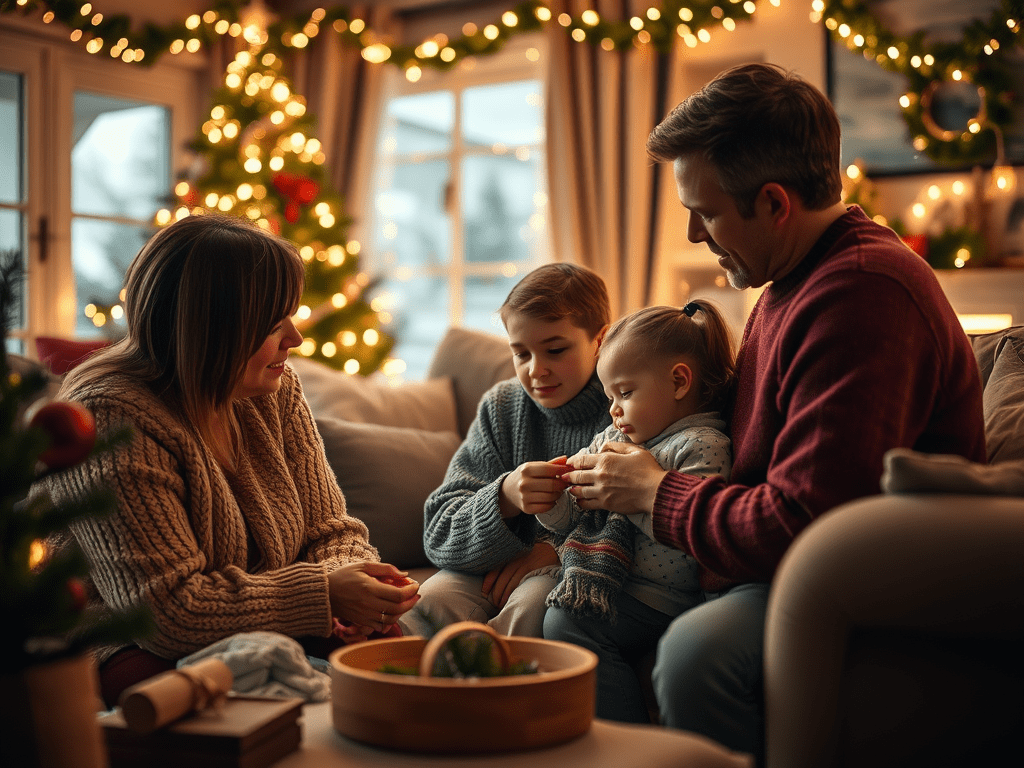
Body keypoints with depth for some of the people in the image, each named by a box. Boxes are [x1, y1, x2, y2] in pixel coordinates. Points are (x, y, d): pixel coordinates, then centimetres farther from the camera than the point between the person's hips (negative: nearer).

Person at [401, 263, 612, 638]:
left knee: (531, 603, -33)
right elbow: (440, 534, -3)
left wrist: (558, 548, -19)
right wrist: (505, 499, -25)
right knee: (435, 597, -27)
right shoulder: (501, 408, 4)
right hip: (499, 569, 3)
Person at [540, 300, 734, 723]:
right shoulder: (614, 438, 17)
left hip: (660, 602, -8)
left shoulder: (702, 446, -10)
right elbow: (571, 518, 18)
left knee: (567, 622, -23)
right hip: (611, 584, 9)